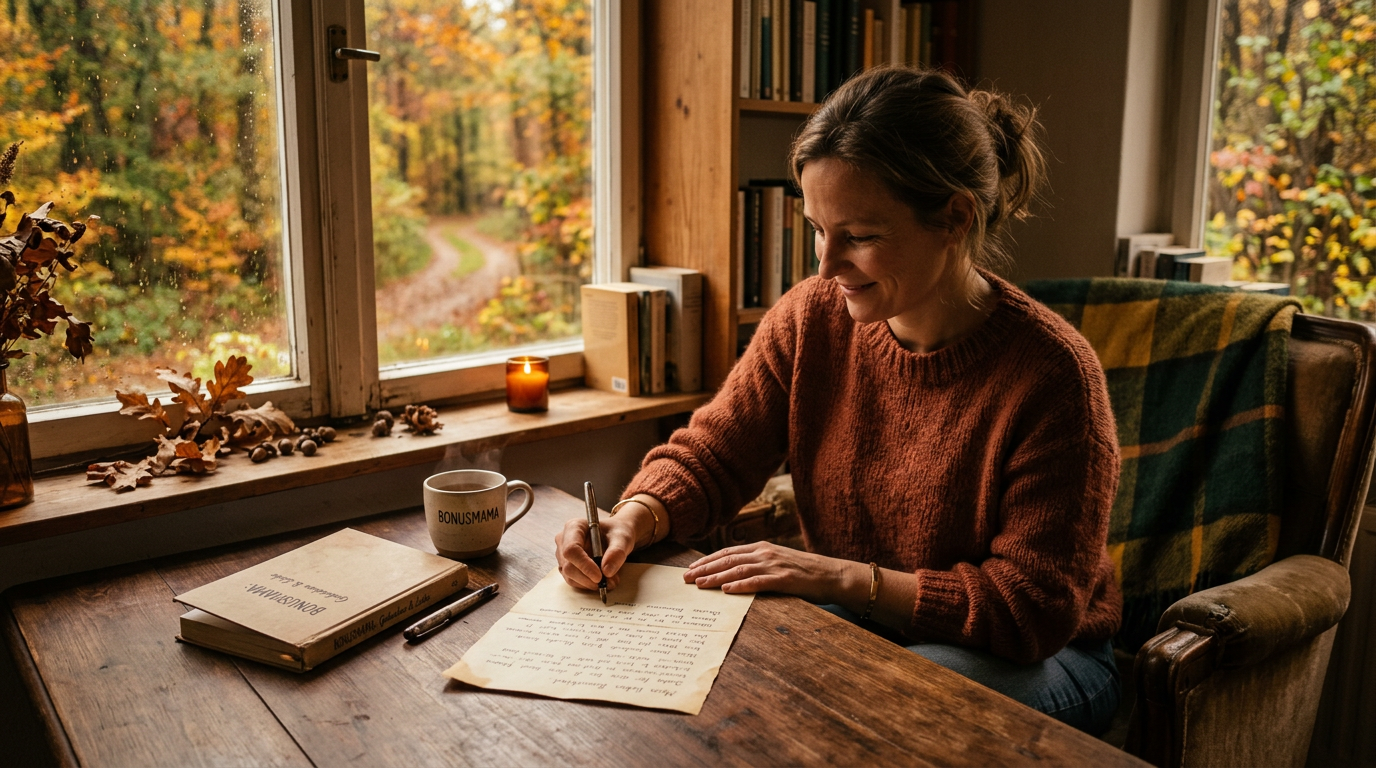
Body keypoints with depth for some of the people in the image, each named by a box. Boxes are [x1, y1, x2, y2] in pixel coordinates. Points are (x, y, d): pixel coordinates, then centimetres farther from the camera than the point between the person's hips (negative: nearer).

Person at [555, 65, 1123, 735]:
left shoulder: (1050, 374, -24)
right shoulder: (811, 319, -9)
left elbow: (1035, 609, -21)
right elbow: (709, 456, -2)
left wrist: (846, 577, -29)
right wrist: (633, 519, -24)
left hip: (1028, 655, -4)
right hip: (853, 620, 5)